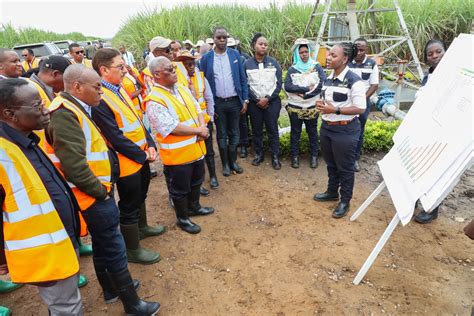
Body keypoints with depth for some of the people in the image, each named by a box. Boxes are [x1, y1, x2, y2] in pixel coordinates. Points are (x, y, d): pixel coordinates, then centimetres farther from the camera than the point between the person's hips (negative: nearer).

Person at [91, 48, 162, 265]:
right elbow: (116, 138, -24)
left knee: (140, 196, 27)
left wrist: (150, 145, -2)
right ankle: (132, 249, 24)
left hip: (142, 155, 9)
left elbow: (137, 119, 8)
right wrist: (142, 155, -16)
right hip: (127, 162, -9)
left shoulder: (119, 89, 5)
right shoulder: (99, 99, -23)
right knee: (129, 206, 7)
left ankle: (142, 227, 50)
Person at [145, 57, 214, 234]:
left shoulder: (182, 89, 6)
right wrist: (198, 131, -17)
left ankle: (194, 207, 48)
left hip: (196, 148, 8)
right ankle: (182, 218, 31)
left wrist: (202, 127, -11)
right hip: (177, 154, -8)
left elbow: (198, 109, 9)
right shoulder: (155, 101, -21)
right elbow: (172, 128, -26)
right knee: (180, 188, 11)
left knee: (196, 181, 25)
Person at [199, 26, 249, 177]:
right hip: (217, 103, -1)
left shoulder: (235, 54, 2)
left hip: (234, 101, 1)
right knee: (221, 135, 10)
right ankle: (225, 163, 24)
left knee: (234, 133, 11)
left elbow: (242, 79, 3)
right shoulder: (206, 58, -2)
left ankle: (233, 161, 27)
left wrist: (245, 100, -1)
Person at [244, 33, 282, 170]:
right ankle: (259, 154, 24)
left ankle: (275, 156, 12)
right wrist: (257, 100, -9)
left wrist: (268, 98, -10)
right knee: (256, 130, 9)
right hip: (254, 103, 1)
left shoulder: (273, 62, 2)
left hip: (272, 102, 0)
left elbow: (279, 83, 0)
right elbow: (245, 85, -2)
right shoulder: (247, 64, 0)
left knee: (273, 130, 3)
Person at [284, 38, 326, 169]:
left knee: (312, 132, 12)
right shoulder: (292, 69, 2)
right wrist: (306, 88, -18)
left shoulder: (316, 67, 0)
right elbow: (287, 86, -11)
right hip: (295, 107, 0)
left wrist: (305, 94, -17)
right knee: (295, 132, 10)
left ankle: (314, 155, 25)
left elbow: (323, 83, -13)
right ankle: (295, 156, 22)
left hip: (312, 107, 0)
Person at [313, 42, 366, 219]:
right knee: (331, 164, 20)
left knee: (345, 167, 6)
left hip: (345, 130, -7)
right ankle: (332, 192, 39)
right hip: (326, 127, 7)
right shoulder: (328, 78, 8)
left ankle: (345, 201, 23)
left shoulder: (354, 81, -16)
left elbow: (360, 108, -18)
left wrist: (335, 110, -24)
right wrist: (321, 104, -3)